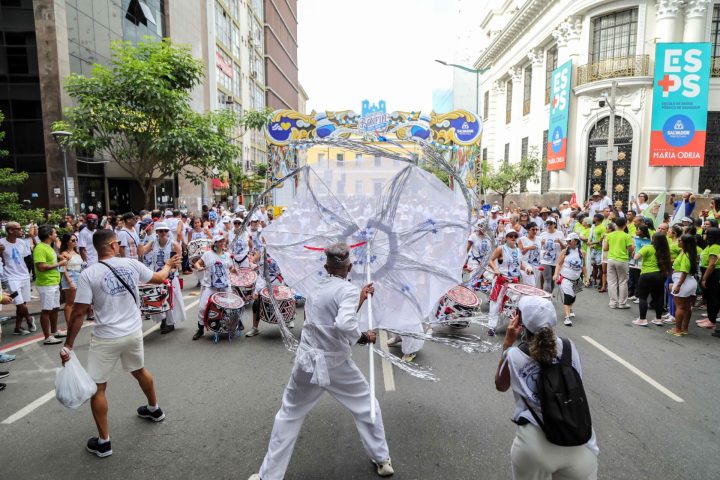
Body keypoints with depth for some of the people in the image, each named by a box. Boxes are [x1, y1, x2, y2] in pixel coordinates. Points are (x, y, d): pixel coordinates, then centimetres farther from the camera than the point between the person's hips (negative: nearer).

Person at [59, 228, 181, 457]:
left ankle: (103, 442, 18)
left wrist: (68, 345, -4)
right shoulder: (131, 264, -5)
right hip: (134, 332, 4)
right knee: (139, 370, 28)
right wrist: (169, 265, 33)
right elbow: (159, 278, 12)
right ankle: (154, 409, 48)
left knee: (97, 387, 11)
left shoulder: (88, 274, -15)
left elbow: (78, 314, -14)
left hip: (106, 339, -4)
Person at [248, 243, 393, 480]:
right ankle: (382, 460, 32)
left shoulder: (315, 292, 9)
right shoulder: (348, 290, -12)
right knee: (367, 406, 19)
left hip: (306, 363, 5)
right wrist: (363, 337, -13)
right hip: (335, 365, -4)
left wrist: (360, 298, 19)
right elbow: (344, 324, -29)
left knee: (288, 416, 18)